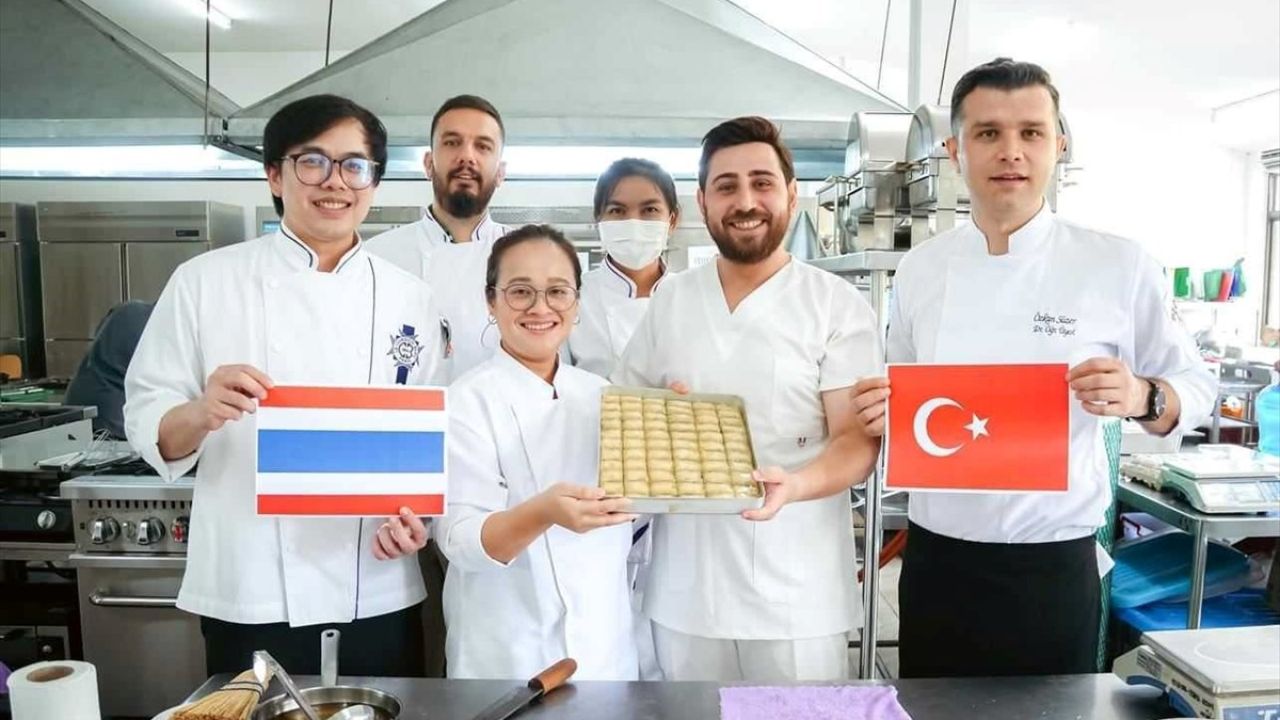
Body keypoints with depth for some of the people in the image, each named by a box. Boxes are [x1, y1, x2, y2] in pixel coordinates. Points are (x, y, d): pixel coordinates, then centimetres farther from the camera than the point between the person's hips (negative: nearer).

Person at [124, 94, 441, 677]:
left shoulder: (409, 298, 3)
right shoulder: (204, 281, -2)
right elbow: (147, 421, -1)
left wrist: (416, 513, -11)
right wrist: (201, 413, -22)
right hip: (251, 600, -1)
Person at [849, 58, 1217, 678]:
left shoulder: (1119, 266, -7)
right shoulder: (919, 268, 1)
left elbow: (1195, 388, 2)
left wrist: (1142, 397, -19)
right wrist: (882, 410, -10)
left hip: (1055, 568, -2)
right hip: (936, 562, 3)